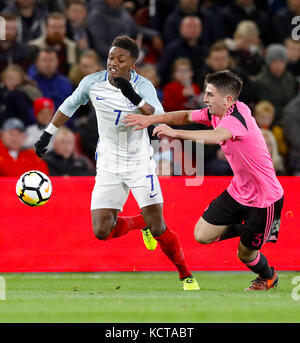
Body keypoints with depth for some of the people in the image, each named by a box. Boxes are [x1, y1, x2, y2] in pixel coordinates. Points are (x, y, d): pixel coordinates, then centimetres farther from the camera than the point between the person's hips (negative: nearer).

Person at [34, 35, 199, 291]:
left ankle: (186, 275, 12)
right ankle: (140, 223, 26)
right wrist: (48, 134, 17)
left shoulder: (143, 86, -15)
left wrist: (135, 98, -45)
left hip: (140, 162, -3)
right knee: (102, 231, -7)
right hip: (108, 165, 3)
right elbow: (69, 106, 12)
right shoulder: (93, 83, -7)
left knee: (158, 228, -11)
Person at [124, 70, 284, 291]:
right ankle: (246, 228, 25)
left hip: (264, 199, -8)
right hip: (238, 191, 8)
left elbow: (217, 136, -49)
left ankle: (268, 277, 39)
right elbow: (187, 116, 11)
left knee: (246, 253, 6)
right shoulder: (215, 113, -3)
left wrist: (176, 133, -53)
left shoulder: (237, 117, -29)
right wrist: (150, 119, 0)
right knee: (202, 235, 2)